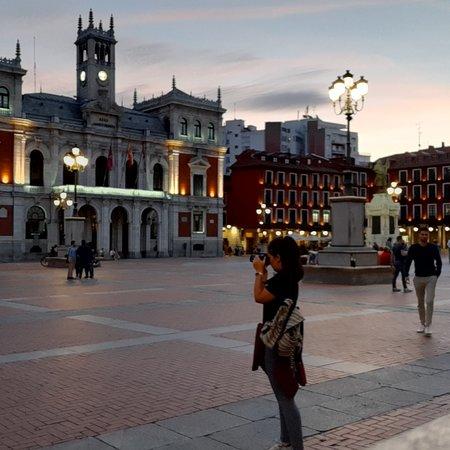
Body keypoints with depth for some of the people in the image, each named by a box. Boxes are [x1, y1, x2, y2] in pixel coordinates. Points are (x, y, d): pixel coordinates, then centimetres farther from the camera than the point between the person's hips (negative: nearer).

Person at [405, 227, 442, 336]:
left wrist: (437, 275, 0)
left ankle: (428, 325, -8)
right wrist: (406, 275, -6)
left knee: (429, 301, -13)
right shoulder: (413, 248, -2)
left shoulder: (433, 248, -3)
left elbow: (439, 262, 7)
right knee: (420, 303, 12)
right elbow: (408, 262, 4)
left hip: (431, 278, -2)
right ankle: (422, 323, 26)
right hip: (418, 278, 2)